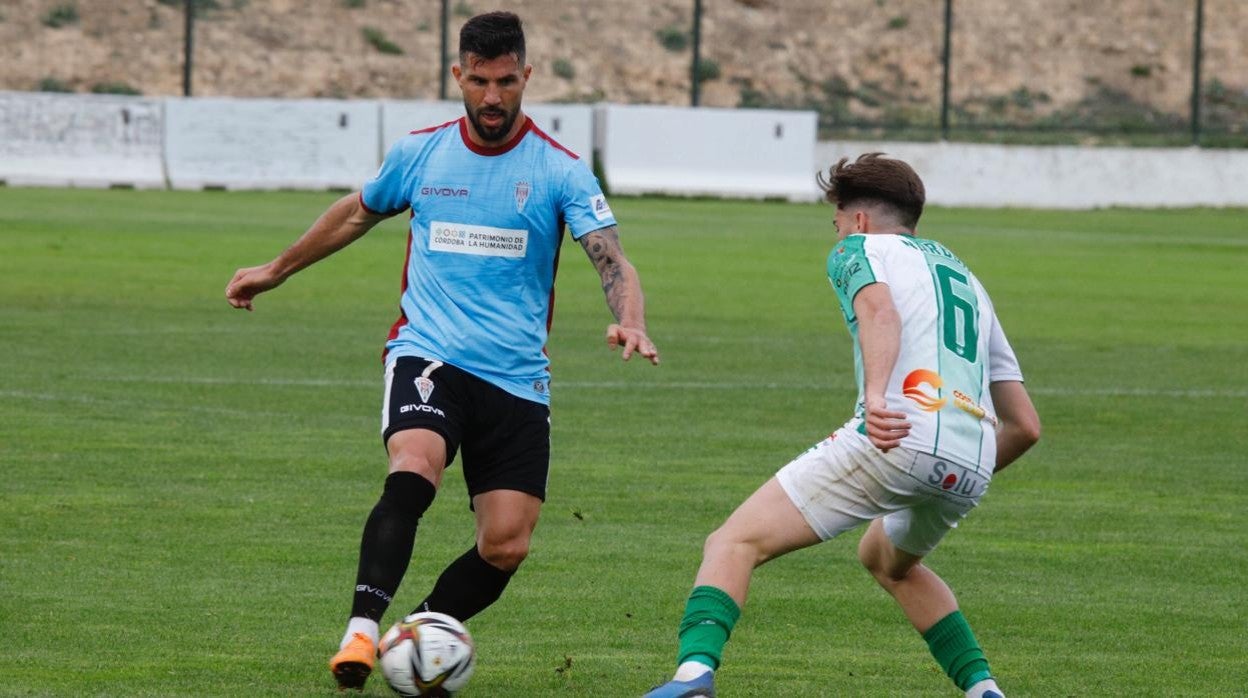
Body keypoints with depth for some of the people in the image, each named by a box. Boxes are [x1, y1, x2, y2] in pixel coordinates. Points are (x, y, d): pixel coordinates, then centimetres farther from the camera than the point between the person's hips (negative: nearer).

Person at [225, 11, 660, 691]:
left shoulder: (559, 170, -1)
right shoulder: (419, 153, 6)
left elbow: (612, 260, -12)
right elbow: (356, 214, 25)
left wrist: (629, 322, -34)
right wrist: (276, 270, 35)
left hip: (517, 379, 1)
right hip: (426, 355, -1)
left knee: (507, 546, -6)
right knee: (413, 468, -32)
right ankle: (362, 629, -35)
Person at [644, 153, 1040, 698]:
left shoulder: (859, 248, 17)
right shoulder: (967, 280, 34)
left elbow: (880, 309, -9)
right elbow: (1025, 425, 30)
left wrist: (876, 394, -24)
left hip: (900, 435, -7)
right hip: (972, 468, 7)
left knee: (733, 544, -6)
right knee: (888, 560, 37)